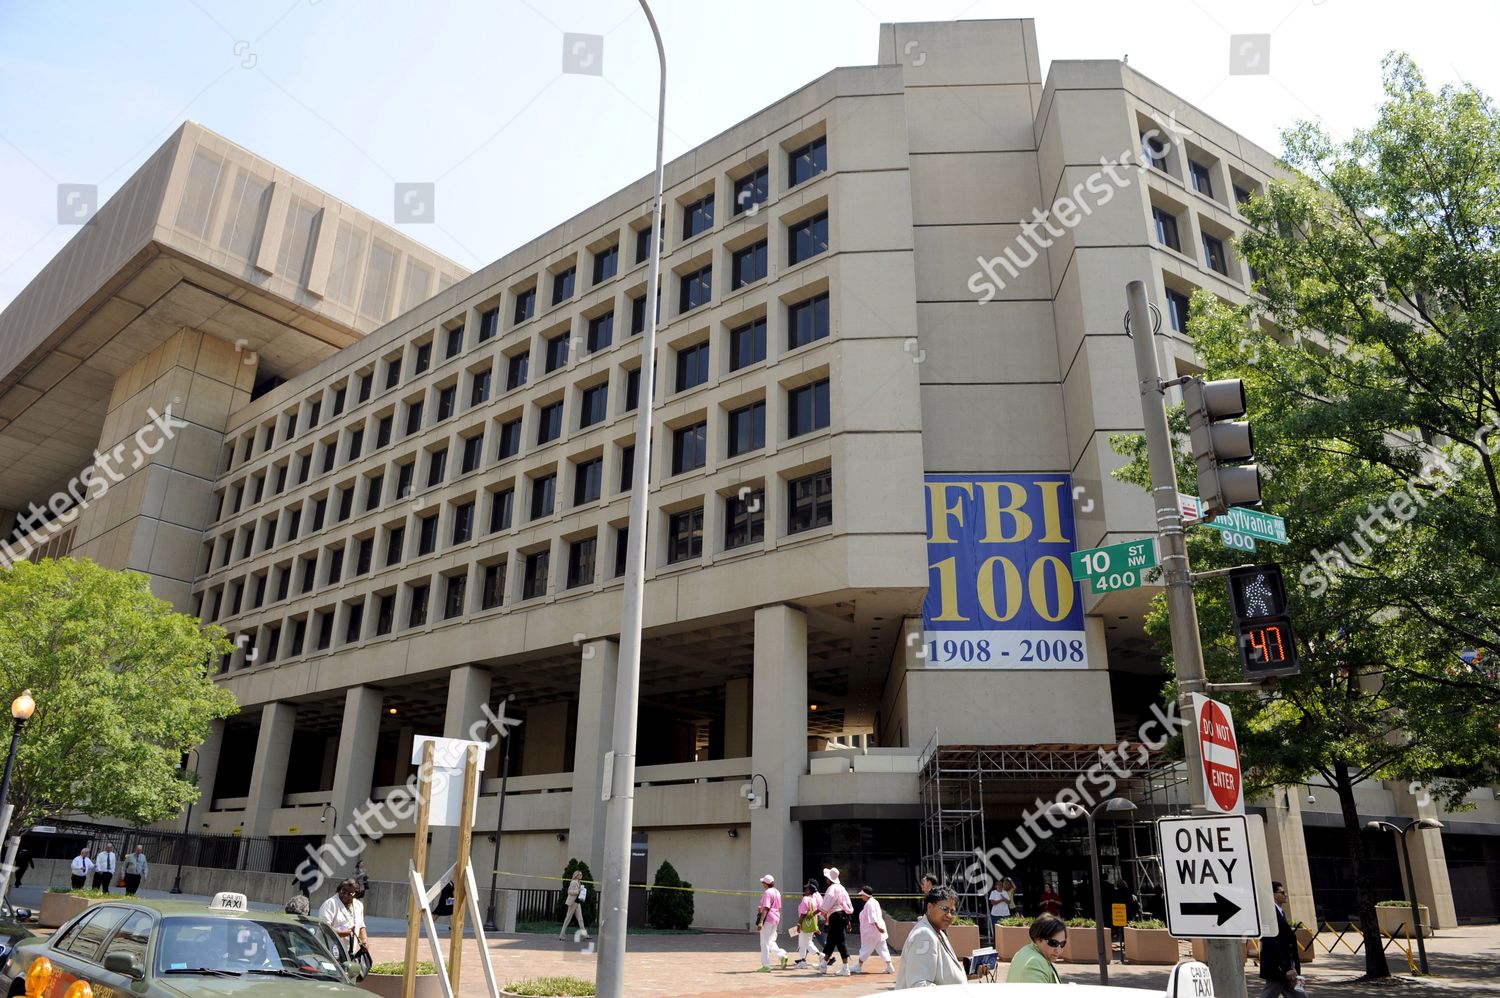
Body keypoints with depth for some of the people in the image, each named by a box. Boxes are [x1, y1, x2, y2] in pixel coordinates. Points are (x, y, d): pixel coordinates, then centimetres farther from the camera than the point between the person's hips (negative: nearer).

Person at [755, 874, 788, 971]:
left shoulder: (767, 892, -13)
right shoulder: (777, 892, 14)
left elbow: (766, 908, -21)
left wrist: (761, 922, -25)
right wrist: (778, 923, 25)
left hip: (768, 919, -9)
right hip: (776, 919, 9)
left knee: (764, 943, -1)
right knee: (770, 941, 18)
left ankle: (766, 965, 0)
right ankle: (782, 955, 0)